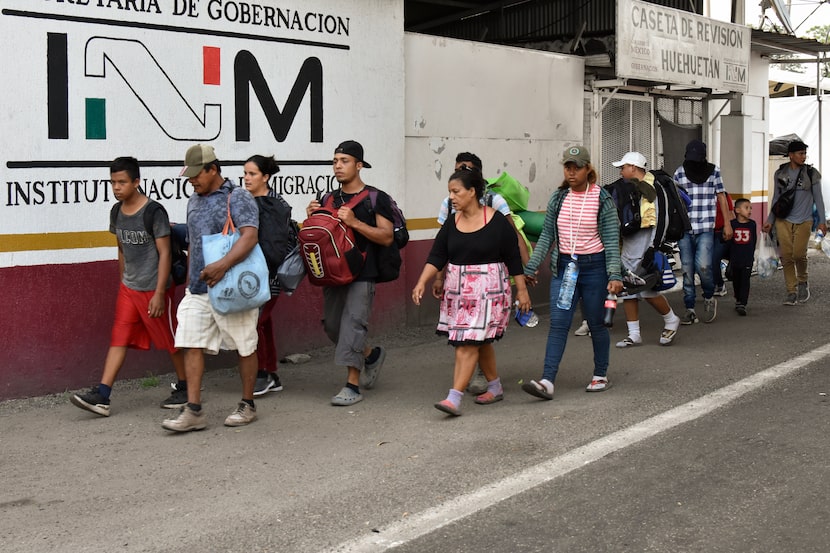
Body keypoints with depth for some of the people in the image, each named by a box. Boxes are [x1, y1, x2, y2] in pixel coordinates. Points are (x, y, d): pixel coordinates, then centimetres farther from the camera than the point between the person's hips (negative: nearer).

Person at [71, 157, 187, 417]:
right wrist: (123, 280, 19)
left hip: (154, 289, -6)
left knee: (170, 340, 5)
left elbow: (165, 253, -14)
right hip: (128, 288, 7)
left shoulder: (154, 212, -14)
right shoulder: (117, 212, 6)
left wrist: (159, 293, -18)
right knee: (119, 339, 1)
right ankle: (101, 397, -4)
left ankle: (184, 388, 21)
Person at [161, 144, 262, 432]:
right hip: (197, 289, 7)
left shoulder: (238, 197, -8)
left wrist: (223, 264, -36)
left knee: (245, 347, 5)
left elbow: (249, 236, -23)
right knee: (192, 346, 0)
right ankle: (193, 411, 2)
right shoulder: (194, 201, 16)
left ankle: (247, 405, 18)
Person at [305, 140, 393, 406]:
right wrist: (312, 217, 0)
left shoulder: (376, 198, -3)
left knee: (352, 323, -12)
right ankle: (371, 355, 35)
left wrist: (355, 222, -19)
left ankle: (352, 385, -6)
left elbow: (387, 237, -11)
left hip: (362, 274, -6)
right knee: (332, 325, 10)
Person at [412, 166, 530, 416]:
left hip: (487, 291, -6)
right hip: (457, 290, 6)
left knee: (468, 343, -11)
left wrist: (522, 290, -1)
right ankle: (495, 387, 31)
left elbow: (513, 258, -3)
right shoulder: (452, 222, 5)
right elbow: (437, 256, 1)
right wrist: (422, 282, -12)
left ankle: (454, 398, -14)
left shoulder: (497, 221, -9)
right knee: (480, 341, 15)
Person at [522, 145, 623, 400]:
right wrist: (530, 268, 6)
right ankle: (547, 382, -13)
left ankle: (601, 375, 26)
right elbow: (547, 236, 9)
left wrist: (615, 275, -15)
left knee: (596, 323, 8)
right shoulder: (558, 198, 5)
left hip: (594, 267, -3)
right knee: (558, 323, -6)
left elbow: (612, 240, -7)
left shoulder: (602, 199, -5)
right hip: (563, 267, 3)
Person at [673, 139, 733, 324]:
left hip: (705, 228, -2)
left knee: (703, 265, -16)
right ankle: (690, 310, 10)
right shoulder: (679, 173, 6)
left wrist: (727, 223, 7)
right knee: (687, 269, 3)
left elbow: (721, 196, 9)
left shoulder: (714, 171, 6)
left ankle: (709, 297, 11)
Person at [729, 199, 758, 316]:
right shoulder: (732, 224, -3)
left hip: (747, 259, -1)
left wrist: (751, 255, 10)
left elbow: (754, 241, 10)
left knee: (745, 281, -6)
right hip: (735, 259, 1)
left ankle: (742, 305, -9)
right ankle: (738, 300, 30)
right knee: (736, 281, 12)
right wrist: (730, 257, 3)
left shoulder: (752, 224, 2)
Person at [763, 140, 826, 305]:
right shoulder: (780, 173, 6)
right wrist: (770, 220, 12)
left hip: (803, 221, -2)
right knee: (786, 256, -3)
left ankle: (802, 281, 15)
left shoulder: (811, 173, 1)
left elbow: (818, 198, 5)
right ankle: (791, 291, 6)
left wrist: (822, 220, 0)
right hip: (783, 220, 2)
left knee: (799, 254, -13)